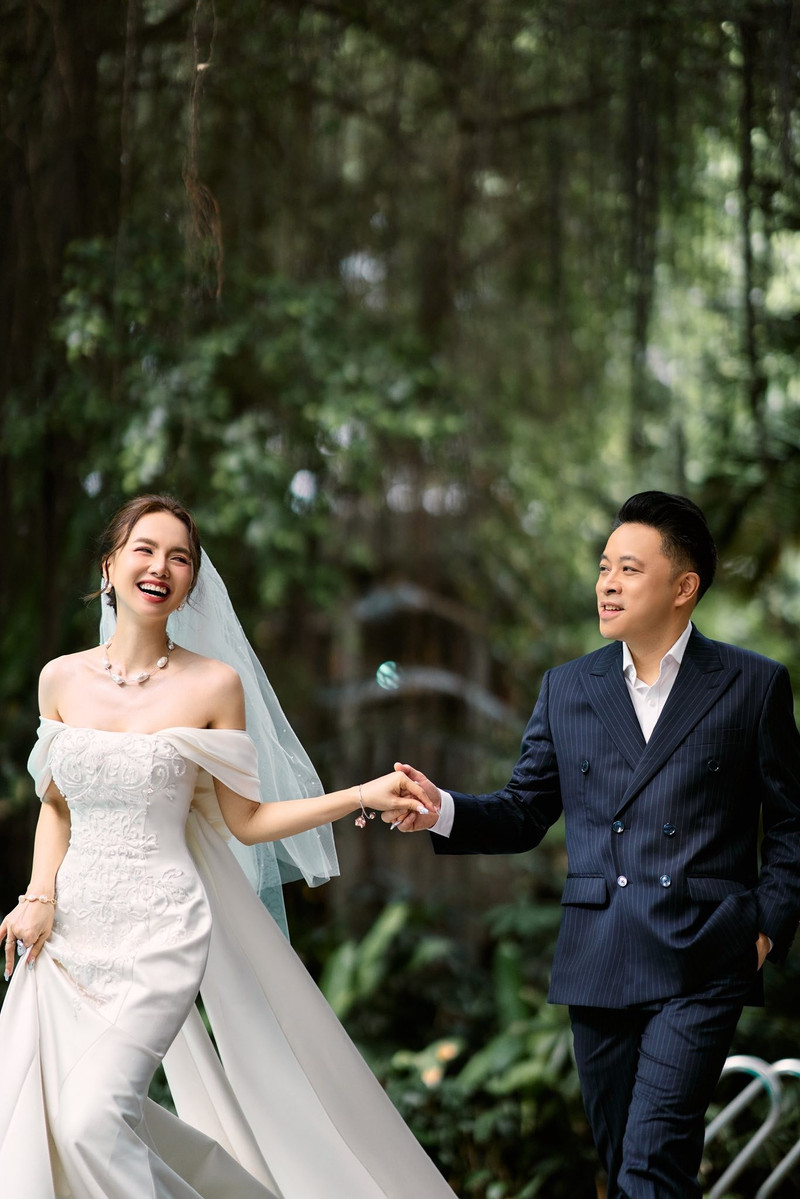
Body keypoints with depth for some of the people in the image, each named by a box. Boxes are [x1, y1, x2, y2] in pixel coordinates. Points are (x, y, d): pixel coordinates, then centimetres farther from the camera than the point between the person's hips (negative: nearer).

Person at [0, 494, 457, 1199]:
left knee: (92, 1120, -22)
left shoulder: (212, 686, -2)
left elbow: (245, 820, 2)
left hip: (158, 934, -4)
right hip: (70, 928, 4)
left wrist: (362, 797, -6)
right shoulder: (63, 679, 6)